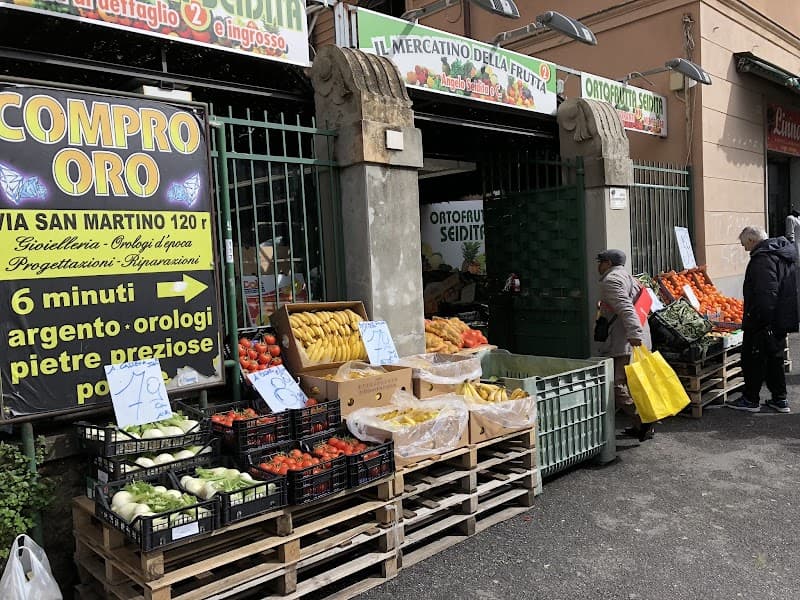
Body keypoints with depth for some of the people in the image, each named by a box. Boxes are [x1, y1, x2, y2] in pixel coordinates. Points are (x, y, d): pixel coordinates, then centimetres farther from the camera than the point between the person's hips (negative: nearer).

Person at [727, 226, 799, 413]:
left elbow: (766, 295, -28)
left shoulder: (763, 259, -20)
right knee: (775, 358, 17)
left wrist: (760, 319, -24)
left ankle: (750, 399, 11)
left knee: (753, 359, 2)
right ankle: (780, 399, 22)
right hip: (782, 320, 10)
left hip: (762, 322, -10)